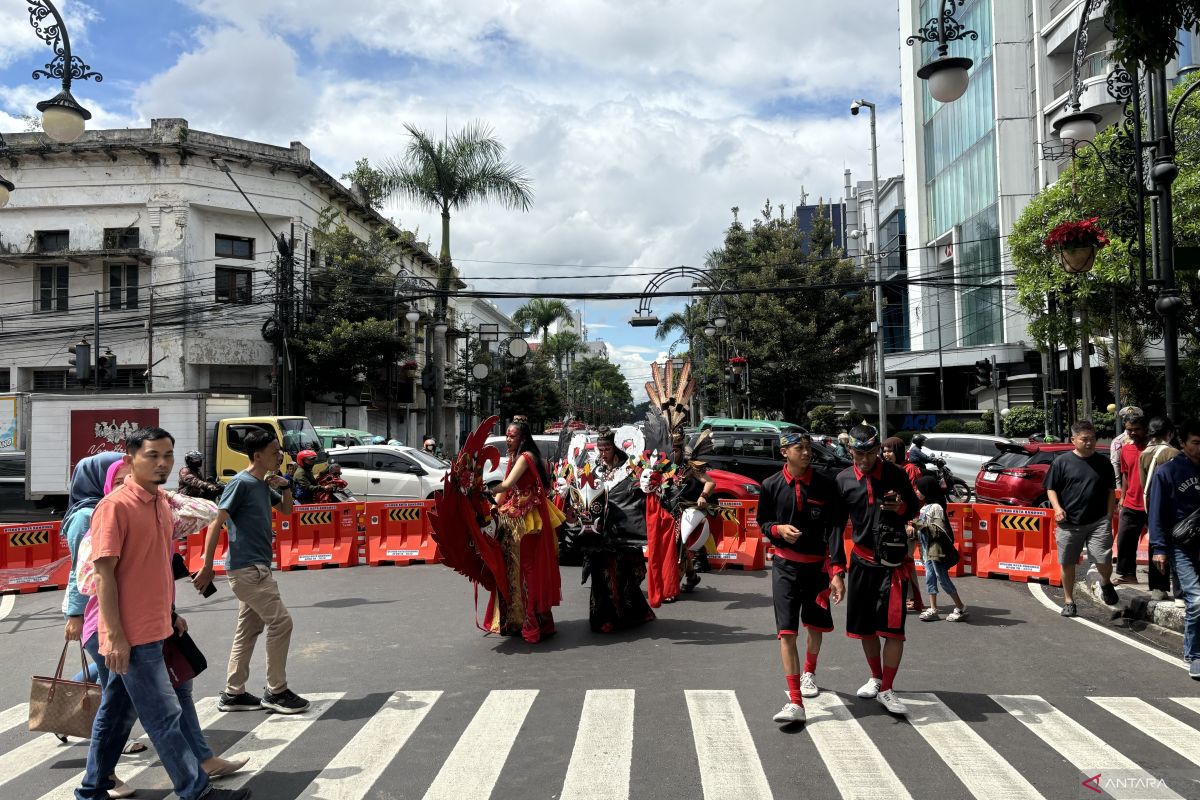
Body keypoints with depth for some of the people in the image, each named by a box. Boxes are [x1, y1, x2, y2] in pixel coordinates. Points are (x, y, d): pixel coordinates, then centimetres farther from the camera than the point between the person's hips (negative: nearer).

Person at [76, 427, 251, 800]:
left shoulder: (161, 502, 9)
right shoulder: (115, 506, -16)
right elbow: (104, 573, -18)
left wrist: (170, 613, 20)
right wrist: (114, 635, -19)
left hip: (154, 629, 8)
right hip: (131, 636, -8)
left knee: (116, 712, 19)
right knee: (165, 716, 0)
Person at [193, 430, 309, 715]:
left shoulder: (264, 484, 11)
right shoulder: (241, 483, -14)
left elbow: (286, 510, 25)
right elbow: (216, 523, -15)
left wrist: (286, 487, 4)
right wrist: (207, 567, -16)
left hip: (256, 568, 9)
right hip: (248, 569, -9)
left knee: (249, 629, 13)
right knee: (280, 622, -7)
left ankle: (233, 694, 22)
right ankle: (276, 692, 3)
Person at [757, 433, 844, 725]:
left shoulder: (826, 486, -6)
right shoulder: (771, 486, -4)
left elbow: (834, 530, -8)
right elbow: (762, 522, 9)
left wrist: (836, 572, -15)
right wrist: (779, 529, -15)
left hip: (817, 565, 1)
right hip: (785, 566, -1)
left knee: (815, 626, 18)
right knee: (787, 632, -10)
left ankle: (809, 672, 48)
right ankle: (795, 702, -8)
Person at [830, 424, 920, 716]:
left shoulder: (895, 474, -4)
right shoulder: (843, 480, 0)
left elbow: (915, 507, 8)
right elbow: (837, 524, 5)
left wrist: (901, 507, -17)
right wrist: (837, 565, 0)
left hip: (894, 561, -2)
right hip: (862, 560, 2)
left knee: (894, 627, -6)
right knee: (864, 626, 11)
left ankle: (886, 690, 5)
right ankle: (876, 678, 32)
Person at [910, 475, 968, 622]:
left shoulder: (936, 507, -15)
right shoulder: (924, 507, 11)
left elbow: (939, 530, -20)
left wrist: (919, 524, -23)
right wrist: (914, 528, 3)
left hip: (936, 550, -9)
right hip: (927, 550, 9)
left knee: (943, 579, -3)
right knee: (930, 579, 9)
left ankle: (961, 609, 7)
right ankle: (933, 609, 14)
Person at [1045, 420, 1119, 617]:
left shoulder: (1103, 463, 7)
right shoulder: (1062, 462, 0)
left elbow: (1111, 492, 12)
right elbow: (1051, 489, 4)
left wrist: (1108, 518, 6)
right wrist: (1057, 507, -13)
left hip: (1098, 522, 0)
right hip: (1069, 524, 0)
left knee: (1103, 561, -10)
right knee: (1067, 564, 8)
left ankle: (1106, 583, 25)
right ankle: (1069, 601, 24)